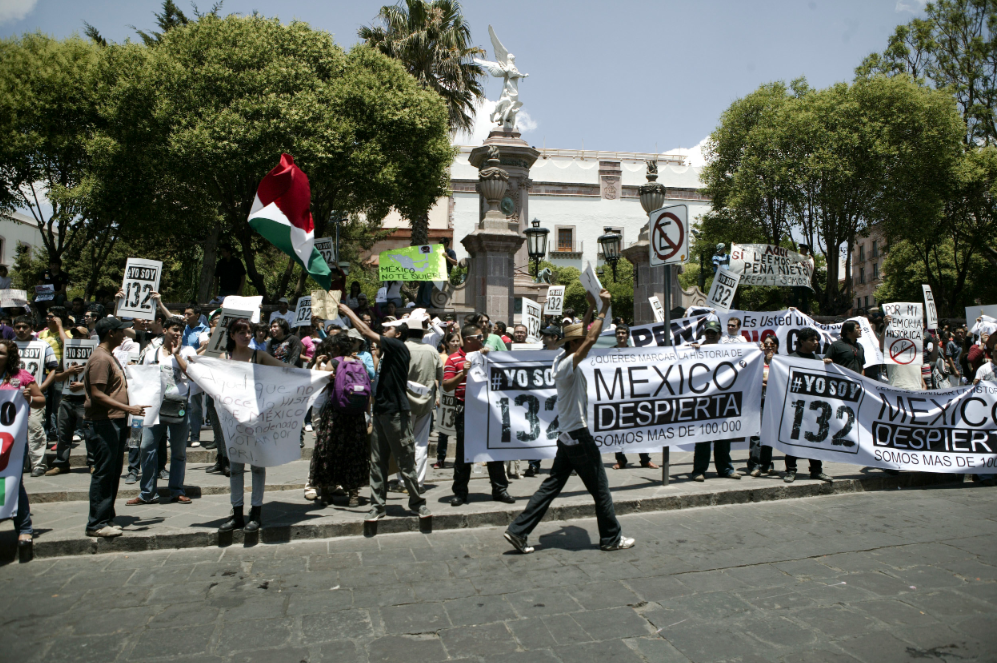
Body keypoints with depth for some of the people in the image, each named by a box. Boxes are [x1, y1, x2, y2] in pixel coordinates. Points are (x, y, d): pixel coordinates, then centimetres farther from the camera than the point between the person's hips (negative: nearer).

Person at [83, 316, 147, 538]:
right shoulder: (100, 358, -14)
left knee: (113, 472, 13)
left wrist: (127, 411, 19)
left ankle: (106, 518, 22)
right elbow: (97, 395, -21)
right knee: (103, 473, -5)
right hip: (102, 424, -10)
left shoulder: (110, 356, 18)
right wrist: (128, 408, -24)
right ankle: (96, 524, 1)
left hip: (115, 423, 10)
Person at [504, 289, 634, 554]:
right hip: (579, 437, -9)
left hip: (567, 437, 9)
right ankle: (612, 538, 20)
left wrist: (592, 308, 15)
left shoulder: (561, 359, 8)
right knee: (600, 490, 6)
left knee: (551, 487, 10)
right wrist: (604, 310, -20)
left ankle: (518, 531, 9)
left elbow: (583, 336, 20)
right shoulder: (567, 365, -17)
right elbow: (591, 339, -28)